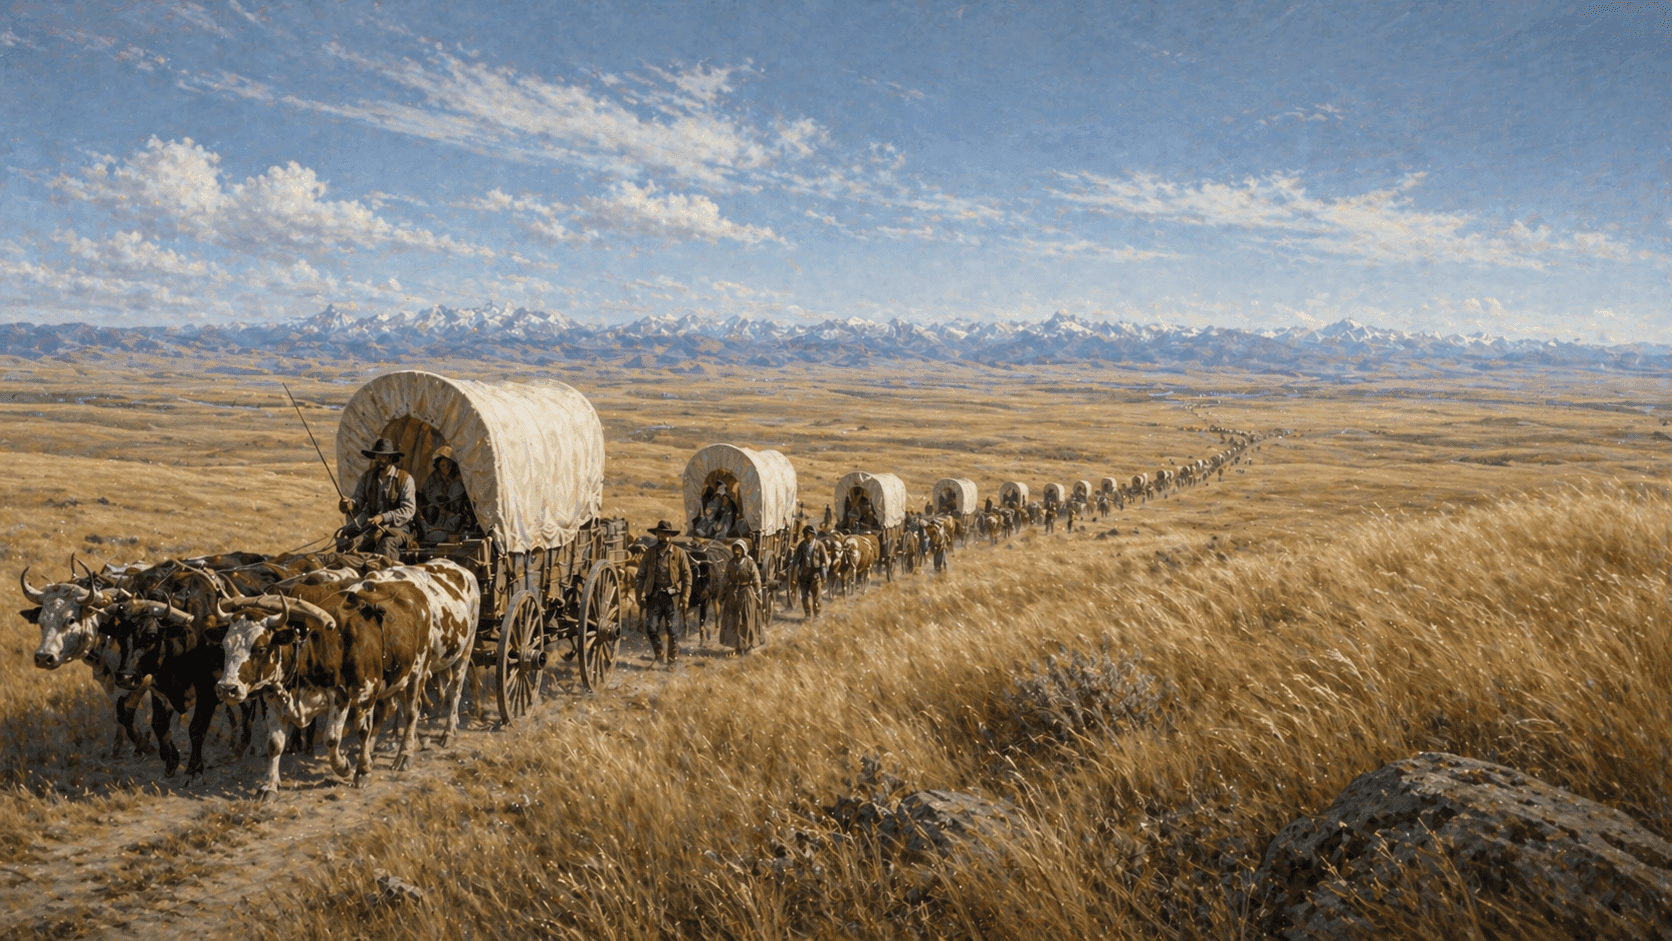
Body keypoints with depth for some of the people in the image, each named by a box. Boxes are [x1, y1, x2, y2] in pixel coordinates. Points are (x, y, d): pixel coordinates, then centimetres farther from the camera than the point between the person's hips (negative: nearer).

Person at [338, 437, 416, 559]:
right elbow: (359, 499, 9)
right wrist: (350, 505, -17)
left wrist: (384, 517, -21)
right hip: (371, 528, 4)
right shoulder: (368, 477, 15)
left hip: (398, 527, -4)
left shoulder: (405, 479, -1)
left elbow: (408, 510, -8)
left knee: (386, 544, -39)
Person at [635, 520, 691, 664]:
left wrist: (685, 598, -5)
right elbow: (642, 575, 12)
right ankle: (659, 654, 16)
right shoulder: (649, 553, 10)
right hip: (654, 595, 2)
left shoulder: (679, 553, 4)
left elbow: (687, 576, 3)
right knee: (651, 628, -6)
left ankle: (672, 659, 12)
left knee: (673, 631, -1)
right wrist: (641, 596, 3)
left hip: (672, 596, -2)